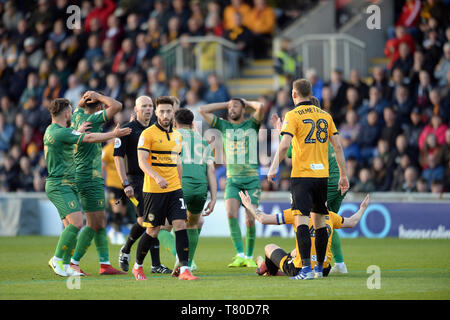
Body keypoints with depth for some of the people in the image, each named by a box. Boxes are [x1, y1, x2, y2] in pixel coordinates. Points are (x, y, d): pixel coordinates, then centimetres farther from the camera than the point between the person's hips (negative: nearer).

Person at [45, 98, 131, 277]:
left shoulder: (51, 131, 15)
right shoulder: (60, 132, -16)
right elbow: (90, 138, -15)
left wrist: (78, 131, 38)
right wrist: (114, 134, -7)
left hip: (67, 185, 11)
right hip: (60, 185, -11)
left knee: (71, 226, 4)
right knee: (76, 223, -19)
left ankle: (65, 265, 2)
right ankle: (57, 259, -12)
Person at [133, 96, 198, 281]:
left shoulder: (177, 135, 14)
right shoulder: (148, 134, -6)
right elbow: (142, 161, -15)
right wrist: (157, 177, -30)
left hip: (174, 189, 5)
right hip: (154, 190, -5)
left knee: (180, 225, -9)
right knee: (152, 231, 0)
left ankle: (184, 269, -12)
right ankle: (137, 267, 21)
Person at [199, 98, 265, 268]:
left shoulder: (252, 124, 6)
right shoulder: (224, 125, 12)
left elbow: (260, 107, -13)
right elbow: (202, 110, 8)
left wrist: (247, 102, 6)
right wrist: (225, 104, 12)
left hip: (252, 179, -2)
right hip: (232, 179, 2)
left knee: (250, 220, -6)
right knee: (231, 214, -19)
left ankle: (249, 257, 10)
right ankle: (239, 255, -15)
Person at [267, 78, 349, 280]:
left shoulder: (293, 115, -5)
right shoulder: (325, 115, 10)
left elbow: (284, 144, -16)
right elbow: (337, 146, 10)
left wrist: (273, 168, -9)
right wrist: (343, 175, 14)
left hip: (301, 175, -5)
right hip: (322, 174, 5)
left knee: (301, 220, -10)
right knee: (319, 220, 15)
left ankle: (306, 269, -22)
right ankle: (320, 268, 20)